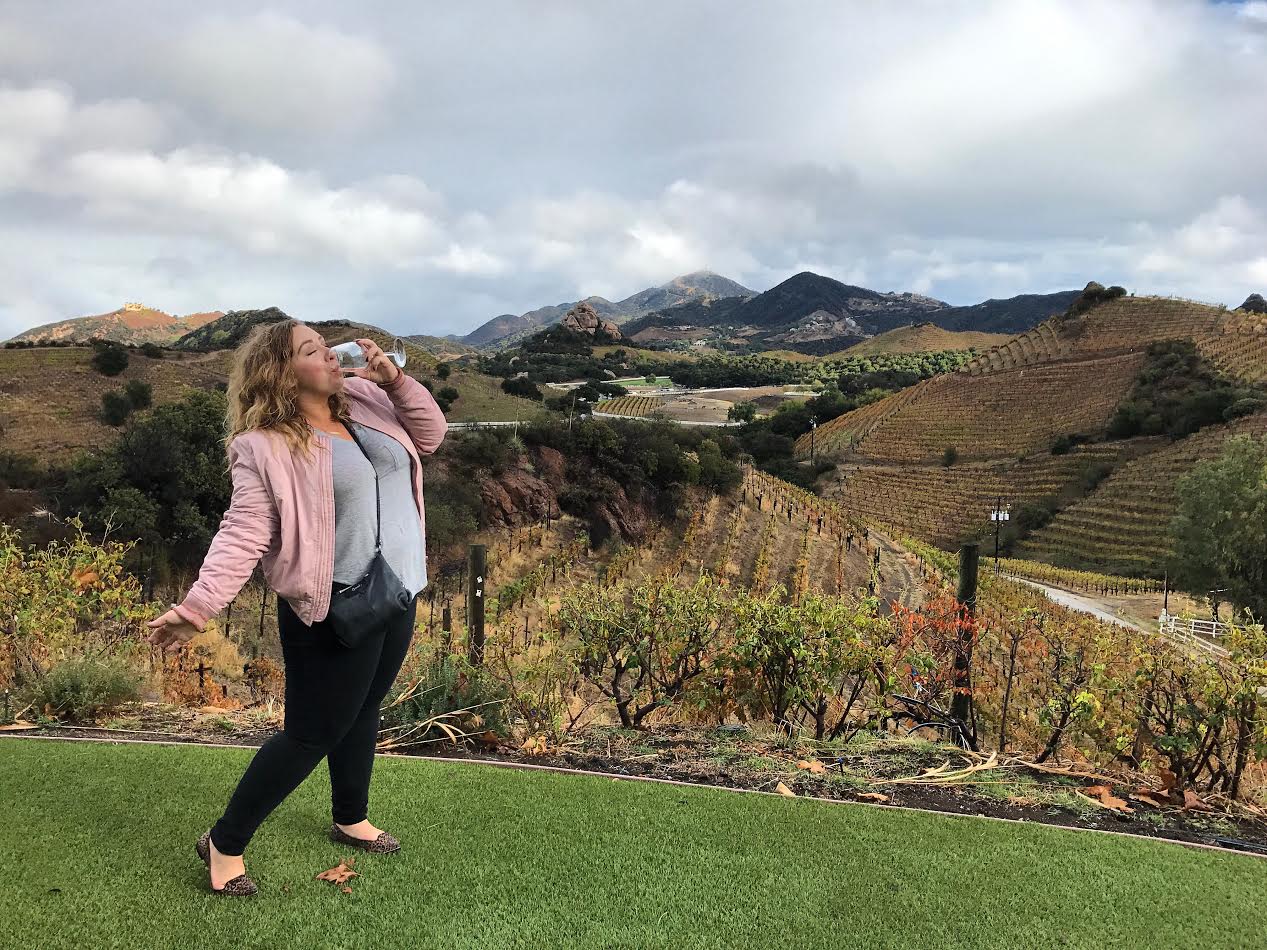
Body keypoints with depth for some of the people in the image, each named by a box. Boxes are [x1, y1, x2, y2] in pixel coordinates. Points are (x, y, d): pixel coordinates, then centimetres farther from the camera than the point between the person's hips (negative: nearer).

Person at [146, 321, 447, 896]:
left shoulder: (365, 401, 4)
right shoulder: (266, 446, -16)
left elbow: (430, 435, 10)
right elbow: (243, 533, -21)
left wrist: (396, 380, -5)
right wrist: (198, 604, -32)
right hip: (333, 611, -7)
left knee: (362, 712, 23)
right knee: (311, 734, 1)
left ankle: (351, 819, 43)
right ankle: (225, 843, 20)